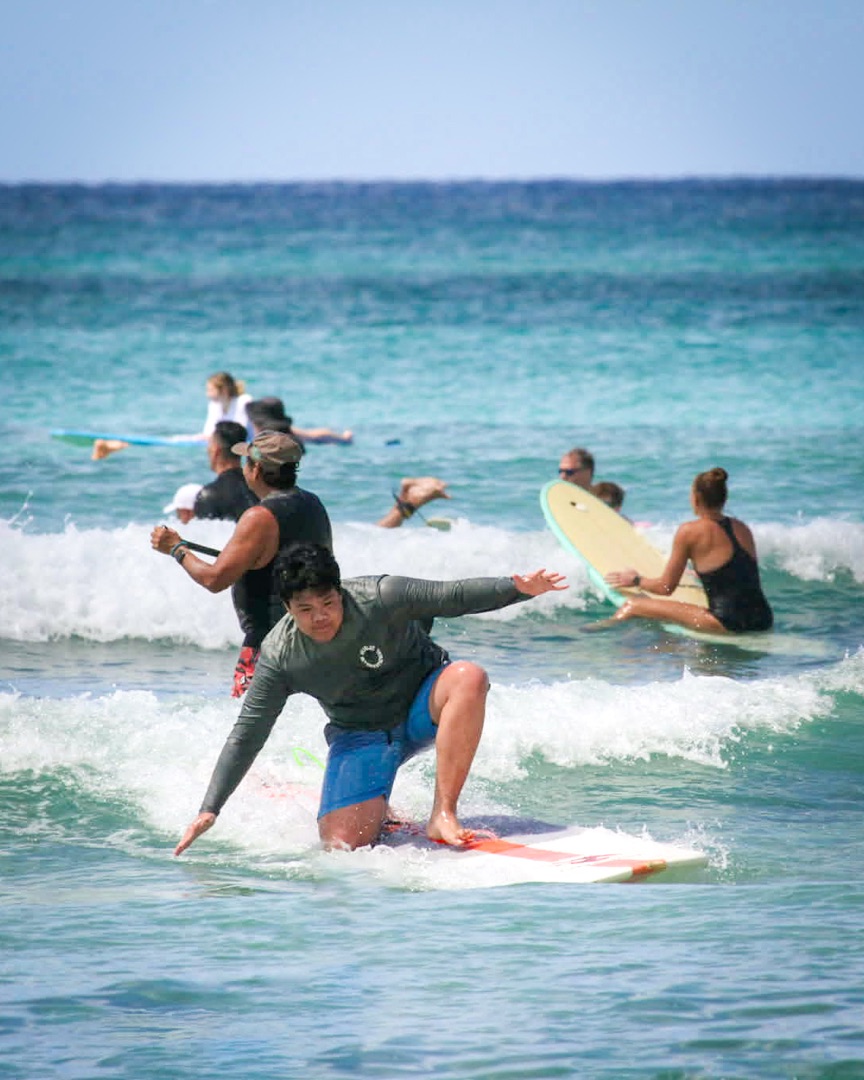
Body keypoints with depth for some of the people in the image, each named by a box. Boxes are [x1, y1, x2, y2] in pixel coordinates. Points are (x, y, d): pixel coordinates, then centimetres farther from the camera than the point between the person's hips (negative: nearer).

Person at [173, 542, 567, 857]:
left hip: (422, 706, -1)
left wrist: (517, 588, -30)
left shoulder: (379, 597, -22)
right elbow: (247, 734, -11)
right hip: (361, 737, 1)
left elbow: (452, 597, -15)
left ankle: (443, 815, -33)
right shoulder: (279, 656, -16)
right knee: (342, 845, -18)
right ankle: (378, 811, 21)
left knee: (468, 678, -35)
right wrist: (209, 810, -14)